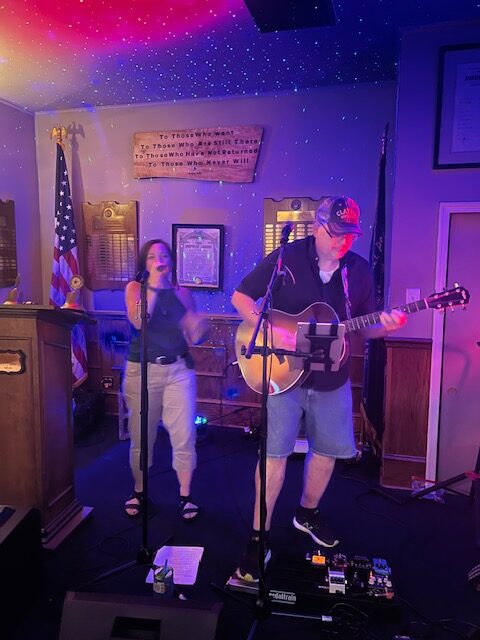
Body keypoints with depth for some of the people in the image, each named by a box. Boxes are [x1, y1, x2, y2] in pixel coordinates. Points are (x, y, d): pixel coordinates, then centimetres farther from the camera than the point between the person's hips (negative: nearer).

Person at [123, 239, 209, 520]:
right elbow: (138, 321, -18)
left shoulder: (182, 292, 7)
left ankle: (185, 496, 16)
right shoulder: (135, 287, 2)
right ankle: (139, 491, 31)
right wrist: (155, 285, -19)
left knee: (184, 437, -2)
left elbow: (194, 336, 5)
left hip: (179, 370, 1)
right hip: (142, 371, -1)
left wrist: (202, 328, -17)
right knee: (141, 438, 8)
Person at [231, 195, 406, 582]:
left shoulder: (360, 270, 2)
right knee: (275, 453, -2)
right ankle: (259, 537, 15)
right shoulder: (286, 258, -10)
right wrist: (272, 332, -21)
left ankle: (308, 514, 42)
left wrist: (385, 326, -15)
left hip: (332, 380, 5)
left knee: (327, 450, 16)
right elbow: (241, 297, -7)